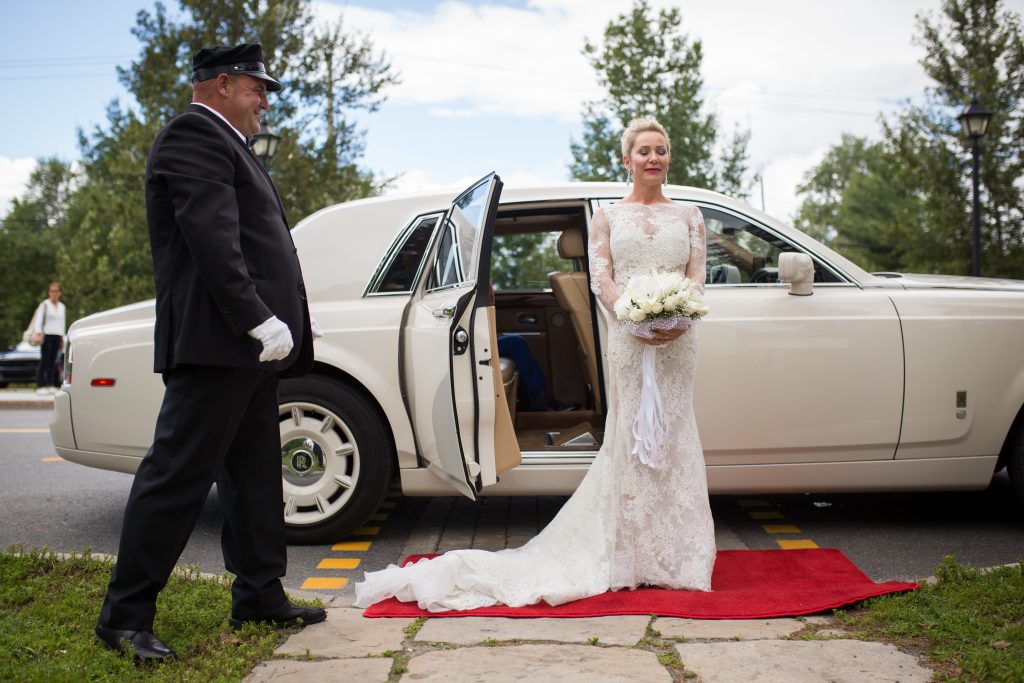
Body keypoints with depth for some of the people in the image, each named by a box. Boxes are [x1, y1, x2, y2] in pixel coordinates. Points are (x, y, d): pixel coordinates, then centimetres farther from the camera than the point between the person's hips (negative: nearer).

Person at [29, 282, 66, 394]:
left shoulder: (61, 306, 16)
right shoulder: (44, 304, -1)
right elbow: (38, 320, -8)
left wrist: (62, 338, 19)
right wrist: (38, 333, -19)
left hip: (57, 336, 5)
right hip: (47, 335, -5)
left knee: (52, 361, 3)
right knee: (44, 361, -9)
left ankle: (50, 385, 5)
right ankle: (40, 386, -9)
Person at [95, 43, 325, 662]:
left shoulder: (224, 144, 24)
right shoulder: (195, 137, -8)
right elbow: (213, 241, -19)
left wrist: (289, 317, 14)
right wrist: (259, 320, -22)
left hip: (248, 345, 11)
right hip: (217, 340, -11)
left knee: (255, 475, 14)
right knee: (178, 474, -7)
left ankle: (259, 597, 23)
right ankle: (126, 614, 1)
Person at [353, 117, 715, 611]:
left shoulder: (688, 215, 16)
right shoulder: (607, 217, 12)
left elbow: (697, 274, 6)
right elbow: (600, 277, 0)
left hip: (677, 338, 1)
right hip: (627, 335, -1)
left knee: (673, 432, 0)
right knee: (632, 433, -1)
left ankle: (677, 549, 7)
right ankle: (637, 551, 5)